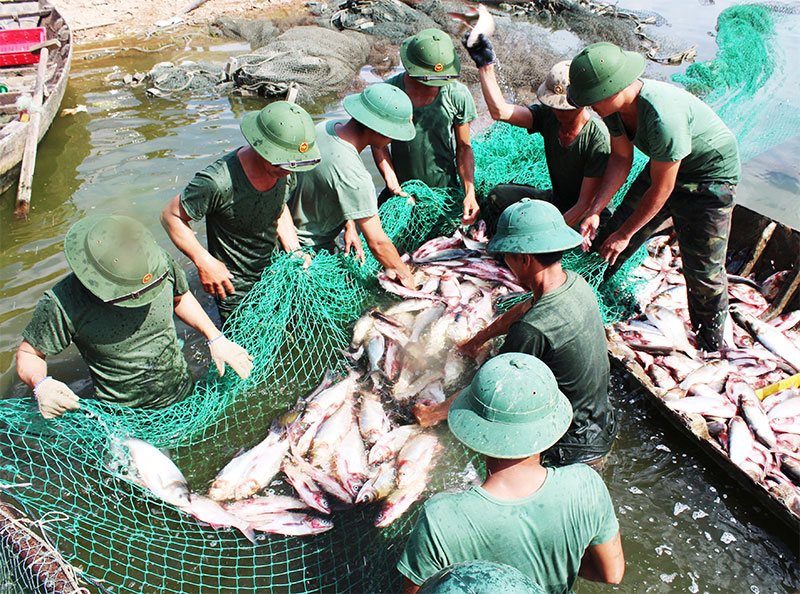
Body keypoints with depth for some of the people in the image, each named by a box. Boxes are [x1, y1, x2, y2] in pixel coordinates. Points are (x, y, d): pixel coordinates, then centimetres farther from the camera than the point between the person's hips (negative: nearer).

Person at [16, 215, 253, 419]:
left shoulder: (160, 265, -20)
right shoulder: (62, 303, -28)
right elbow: (29, 354, -12)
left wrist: (215, 338, -6)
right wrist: (41, 384, -33)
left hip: (184, 397, 3)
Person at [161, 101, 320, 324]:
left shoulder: (285, 169, -13)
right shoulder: (218, 182, -32)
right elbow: (171, 216, -18)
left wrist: (294, 251, -5)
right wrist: (204, 261, -26)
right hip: (235, 288, -5)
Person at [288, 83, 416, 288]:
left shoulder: (328, 125, -9)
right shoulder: (352, 174, -36)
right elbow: (377, 242, -29)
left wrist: (350, 225, -1)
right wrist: (405, 275, -15)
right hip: (310, 248, -9)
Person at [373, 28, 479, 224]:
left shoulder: (458, 95, -10)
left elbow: (464, 148, -1)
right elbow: (378, 143, -2)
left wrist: (470, 193, -11)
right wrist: (392, 184, -15)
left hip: (444, 189, 0)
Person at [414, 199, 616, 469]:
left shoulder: (532, 331, -35)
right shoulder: (574, 282, -10)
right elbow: (523, 309, 11)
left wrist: (435, 413, -5)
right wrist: (478, 338, 24)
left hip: (573, 446, -8)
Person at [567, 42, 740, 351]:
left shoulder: (663, 116, -38)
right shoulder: (614, 105, -15)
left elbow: (661, 189, -29)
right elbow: (621, 158, -3)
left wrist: (624, 234, -18)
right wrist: (594, 211, -12)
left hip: (710, 176, -7)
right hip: (664, 164, 7)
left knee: (704, 268, -3)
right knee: (613, 235, 10)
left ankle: (711, 341, 21)